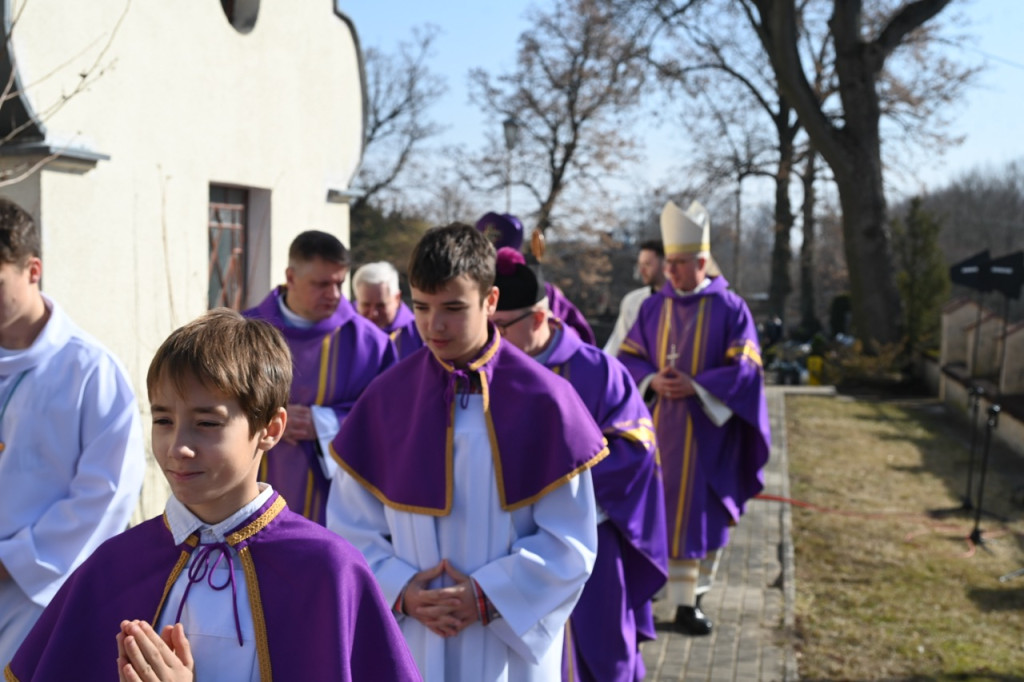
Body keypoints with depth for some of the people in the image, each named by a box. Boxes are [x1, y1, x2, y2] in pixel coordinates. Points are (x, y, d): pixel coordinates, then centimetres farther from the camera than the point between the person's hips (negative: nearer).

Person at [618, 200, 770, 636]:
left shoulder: (730, 309, -4)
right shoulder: (653, 308, 5)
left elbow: (746, 369, -8)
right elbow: (628, 358, 8)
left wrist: (696, 385, -19)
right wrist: (652, 381, -13)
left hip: (709, 428, -2)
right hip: (660, 427, 3)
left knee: (702, 510, 2)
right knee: (663, 510, 3)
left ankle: (690, 597, 14)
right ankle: (683, 598, 13)